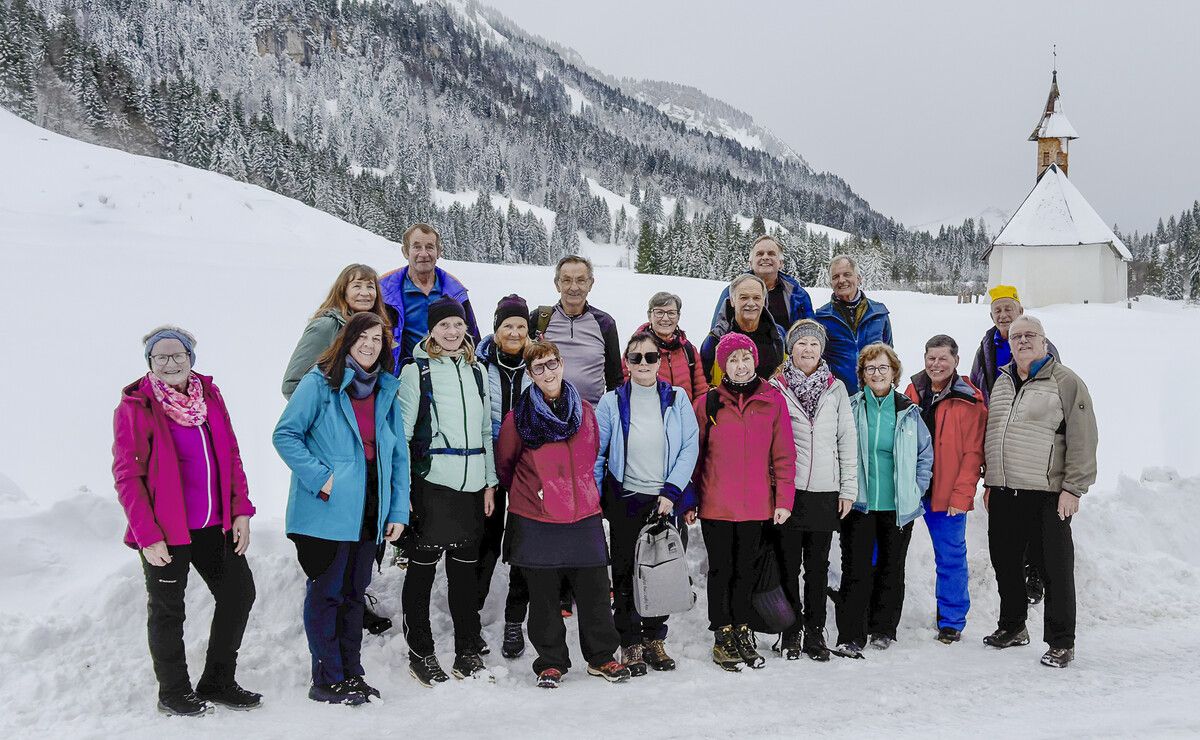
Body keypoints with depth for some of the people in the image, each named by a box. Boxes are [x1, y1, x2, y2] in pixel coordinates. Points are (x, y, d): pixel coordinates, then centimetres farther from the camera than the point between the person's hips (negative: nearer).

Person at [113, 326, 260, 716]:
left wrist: (241, 510, 3)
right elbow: (127, 475, -12)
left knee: (239, 593, 10)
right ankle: (173, 693, 27)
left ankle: (217, 682, 27)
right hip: (164, 531, -6)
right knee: (167, 610, 9)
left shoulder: (209, 395, 7)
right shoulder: (135, 406, -9)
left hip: (215, 525, 6)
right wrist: (148, 536, -16)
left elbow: (231, 456, 10)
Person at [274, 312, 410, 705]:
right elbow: (285, 435, -9)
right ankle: (328, 679, 12)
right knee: (326, 594, 2)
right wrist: (320, 477, -18)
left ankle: (352, 673, 24)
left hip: (369, 513, 6)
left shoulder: (387, 392, 12)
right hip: (327, 511, -6)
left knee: (354, 594, 14)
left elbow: (399, 456, 12)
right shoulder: (319, 383, -6)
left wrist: (398, 510, 5)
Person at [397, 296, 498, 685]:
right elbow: (401, 431, -4)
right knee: (423, 566, 1)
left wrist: (490, 482, 12)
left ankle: (468, 653, 19)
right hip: (431, 481, -5)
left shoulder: (476, 369, 14)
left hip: (472, 484, 5)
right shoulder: (417, 370, -1)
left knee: (466, 567, 10)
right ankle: (420, 654, 13)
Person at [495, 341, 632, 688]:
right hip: (535, 518, -2)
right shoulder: (519, 416, -3)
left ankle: (601, 656, 21)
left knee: (595, 590, 6)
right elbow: (504, 464, 10)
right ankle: (551, 662, 20)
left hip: (583, 515, 2)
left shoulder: (584, 410, 6)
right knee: (543, 596, 6)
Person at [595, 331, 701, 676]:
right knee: (626, 573, 4)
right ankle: (630, 644, 15)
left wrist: (672, 490, -11)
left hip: (669, 501, 1)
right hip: (626, 501, -1)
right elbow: (595, 454, 2)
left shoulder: (677, 399, 1)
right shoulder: (611, 402, 0)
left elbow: (690, 447, -3)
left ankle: (655, 639, 22)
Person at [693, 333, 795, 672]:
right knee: (721, 570, 5)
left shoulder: (773, 401, 2)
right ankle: (723, 638, 16)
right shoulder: (707, 404, 0)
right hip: (715, 504, -1)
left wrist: (784, 500, -2)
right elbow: (694, 455, 4)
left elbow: (783, 454, 3)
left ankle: (742, 633, 26)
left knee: (745, 570, 13)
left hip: (756, 505, 1)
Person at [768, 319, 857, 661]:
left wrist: (848, 489, 3)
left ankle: (815, 632, 17)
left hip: (825, 491, 2)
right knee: (788, 565, 4)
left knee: (818, 566, 8)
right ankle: (791, 633, 15)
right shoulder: (776, 387, 2)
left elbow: (848, 440, 8)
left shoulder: (836, 389, 8)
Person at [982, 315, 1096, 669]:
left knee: (1056, 569, -1)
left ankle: (1061, 643, 9)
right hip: (1003, 494, 7)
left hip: (1047, 495, -6)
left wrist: (1073, 488, -14)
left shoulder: (1065, 381, -5)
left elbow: (1082, 440, -10)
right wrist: (990, 483, 19)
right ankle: (1012, 627, 31)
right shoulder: (1002, 382, 16)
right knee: (1005, 563, 15)